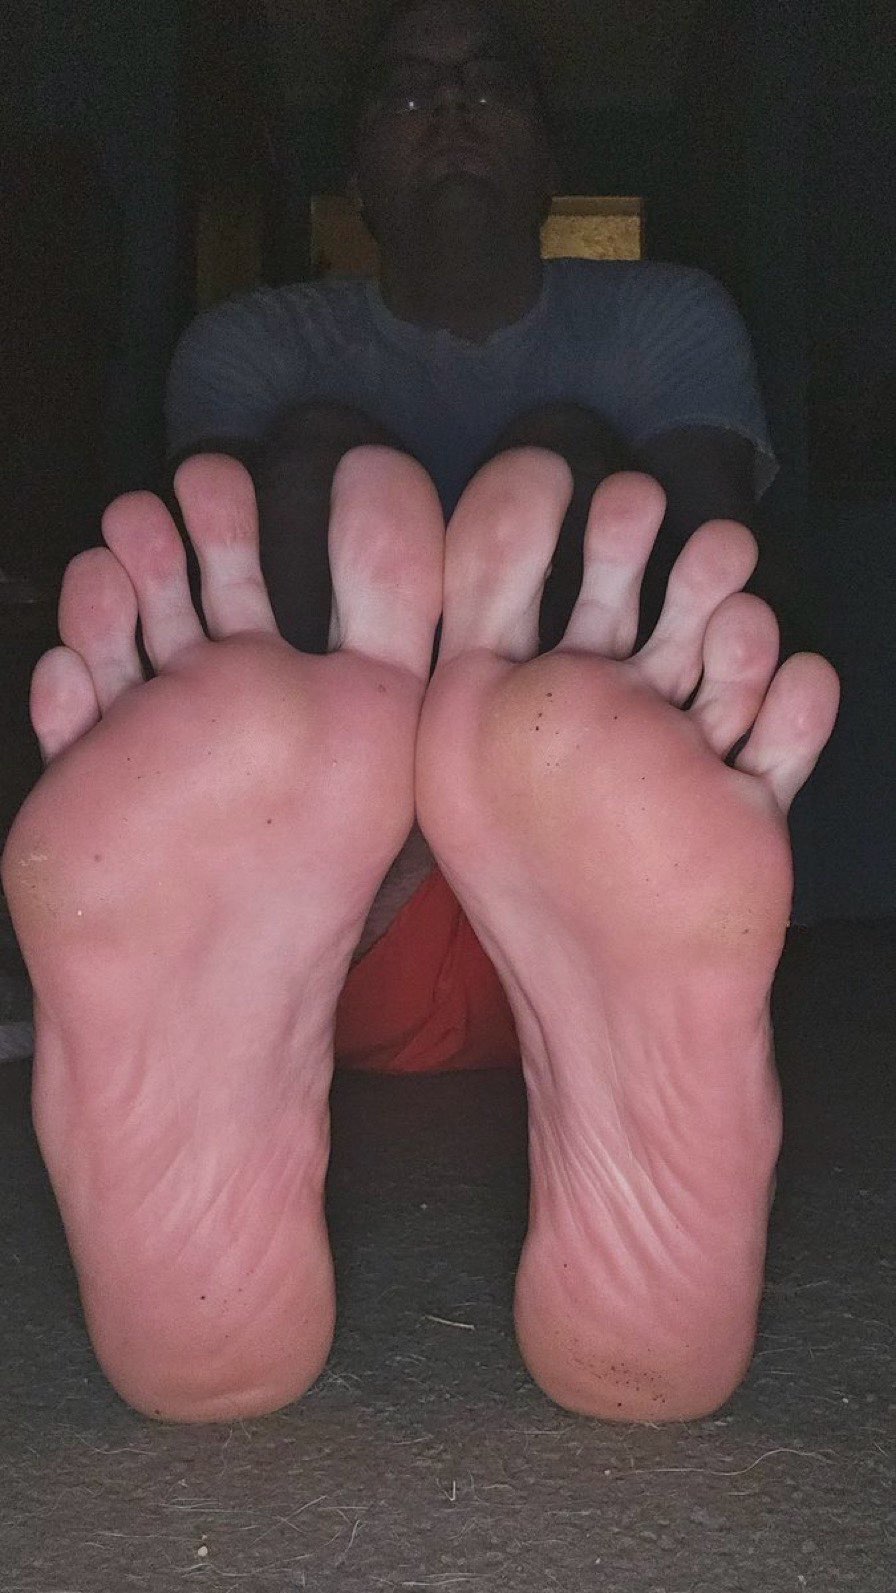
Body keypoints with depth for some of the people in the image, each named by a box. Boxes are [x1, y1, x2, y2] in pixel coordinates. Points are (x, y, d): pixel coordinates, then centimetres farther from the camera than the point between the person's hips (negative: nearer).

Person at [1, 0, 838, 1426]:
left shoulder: (668, 322, 17)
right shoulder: (257, 343, 17)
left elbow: (713, 549, -4)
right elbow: (224, 551, -5)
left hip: (596, 899, 1)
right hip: (331, 931, 0)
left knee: (568, 454, -20)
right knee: (320, 457, -21)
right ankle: (248, 992, -52)